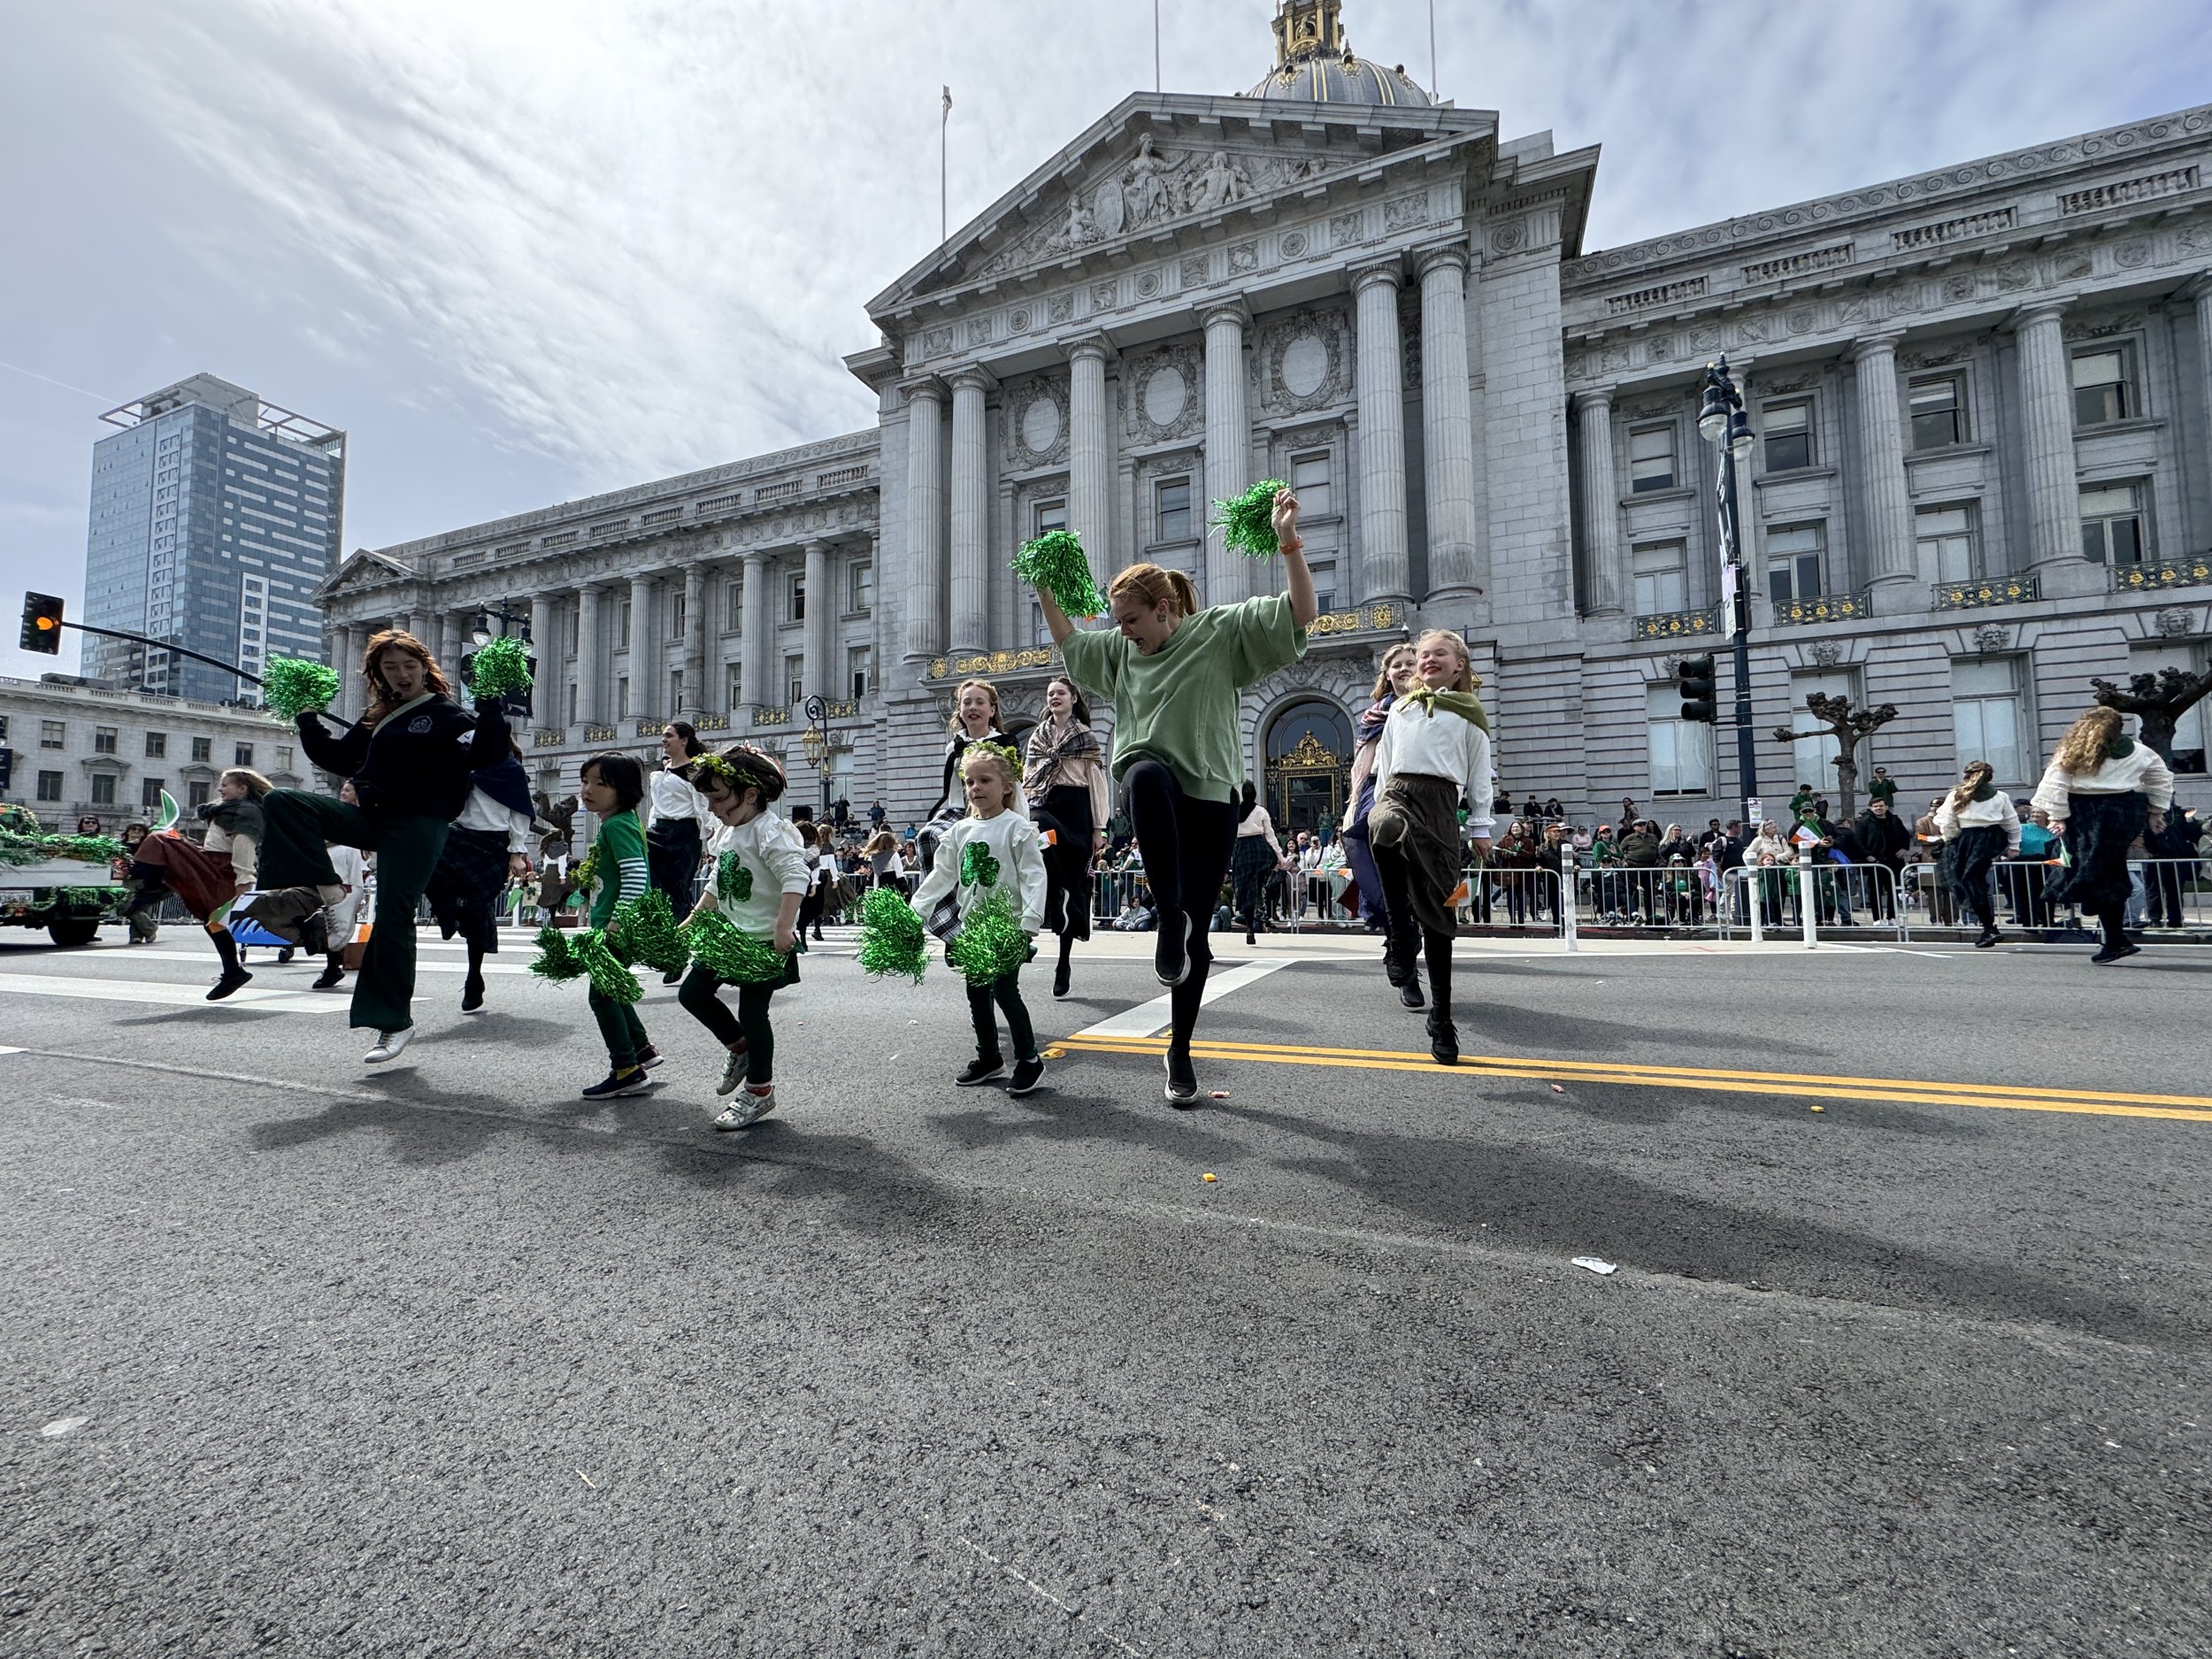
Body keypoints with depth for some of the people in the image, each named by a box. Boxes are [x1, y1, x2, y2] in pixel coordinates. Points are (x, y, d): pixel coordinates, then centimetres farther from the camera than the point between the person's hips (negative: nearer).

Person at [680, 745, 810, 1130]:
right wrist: (693, 920, 22)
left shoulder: (770, 831, -19)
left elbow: (796, 876, -30)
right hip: (729, 935, 9)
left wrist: (784, 928, -37)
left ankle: (760, 1090, 16)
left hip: (765, 941, -9)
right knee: (692, 992, 13)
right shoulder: (726, 831, 10)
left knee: (752, 1011, -1)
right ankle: (740, 1048, 33)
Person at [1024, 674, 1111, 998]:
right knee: (1034, 831, -37)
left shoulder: (1087, 737, 8)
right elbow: (1028, 778, 18)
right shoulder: (1037, 736, 18)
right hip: (1043, 806, 2)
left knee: (1074, 880, -2)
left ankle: (1064, 962, 6)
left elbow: (1097, 784, 4)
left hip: (1075, 809, -2)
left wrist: (1097, 828, -3)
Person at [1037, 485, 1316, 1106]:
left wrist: (1289, 542, -17)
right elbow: (1069, 643, 33)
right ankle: (1169, 916, -35)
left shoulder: (1221, 630, 1)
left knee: (1197, 932, 2)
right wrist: (1045, 591, 25)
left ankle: (1180, 1052, 20)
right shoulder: (1121, 650, 15)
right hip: (1147, 783, 2)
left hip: (1210, 798, -2)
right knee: (1149, 772, -40)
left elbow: (1300, 614, -7)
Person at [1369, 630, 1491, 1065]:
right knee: (1388, 828, -40)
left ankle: (1441, 1022, 10)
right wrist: (1378, 804, 14)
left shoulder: (1469, 714, 15)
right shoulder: (1400, 709, 23)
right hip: (1397, 794, 1)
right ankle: (1406, 967, -34)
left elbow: (1479, 775, 12)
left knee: (1437, 911, -1)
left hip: (1439, 804, -1)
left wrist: (1481, 827, 6)